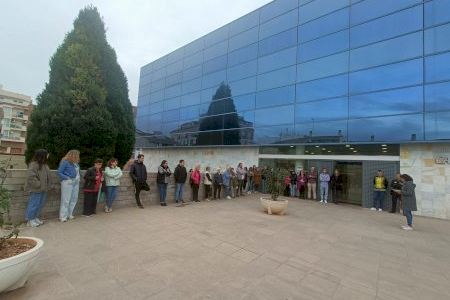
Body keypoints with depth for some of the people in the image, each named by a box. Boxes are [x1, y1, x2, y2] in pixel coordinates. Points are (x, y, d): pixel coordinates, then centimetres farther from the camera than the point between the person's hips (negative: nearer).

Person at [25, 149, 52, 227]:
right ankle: (30, 220, 15)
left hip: (43, 189, 9)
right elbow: (31, 177, -23)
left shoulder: (44, 164, 10)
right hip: (36, 190, -9)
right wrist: (38, 185, -19)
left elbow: (47, 176, 19)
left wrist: (48, 185, 10)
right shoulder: (34, 165, -17)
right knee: (34, 204, 1)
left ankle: (35, 218, 30)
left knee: (40, 204, 16)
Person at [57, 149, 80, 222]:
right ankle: (63, 216, 7)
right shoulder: (65, 162, -9)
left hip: (76, 182, 7)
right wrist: (67, 178, -16)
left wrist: (78, 178, 7)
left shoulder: (76, 163, 11)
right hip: (67, 182, -7)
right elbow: (59, 173, -9)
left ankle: (69, 214, 22)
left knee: (74, 198, 10)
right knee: (66, 199, -3)